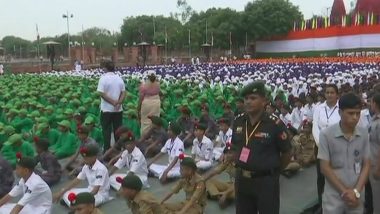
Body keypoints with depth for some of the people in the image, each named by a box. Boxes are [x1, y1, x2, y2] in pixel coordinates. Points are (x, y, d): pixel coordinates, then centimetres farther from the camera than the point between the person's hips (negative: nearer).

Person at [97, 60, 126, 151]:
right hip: (118, 109, 4)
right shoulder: (119, 78, 4)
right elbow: (123, 93, 1)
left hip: (106, 109, -4)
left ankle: (107, 150, 8)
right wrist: (119, 103, -9)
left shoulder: (103, 78, -10)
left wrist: (113, 102, -15)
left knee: (106, 130, 4)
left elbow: (102, 93, -17)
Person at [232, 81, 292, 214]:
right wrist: (242, 168, 12)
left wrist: (274, 171, 5)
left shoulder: (275, 124, -16)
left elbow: (286, 153, -6)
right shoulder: (238, 122, -1)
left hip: (266, 181, -5)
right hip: (242, 180, 5)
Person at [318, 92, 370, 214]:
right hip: (334, 197, -2)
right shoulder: (326, 134, -11)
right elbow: (325, 167, -9)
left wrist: (356, 191, -7)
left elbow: (366, 165, 4)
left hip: (356, 196, 3)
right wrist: (344, 191, -10)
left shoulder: (364, 134, -1)